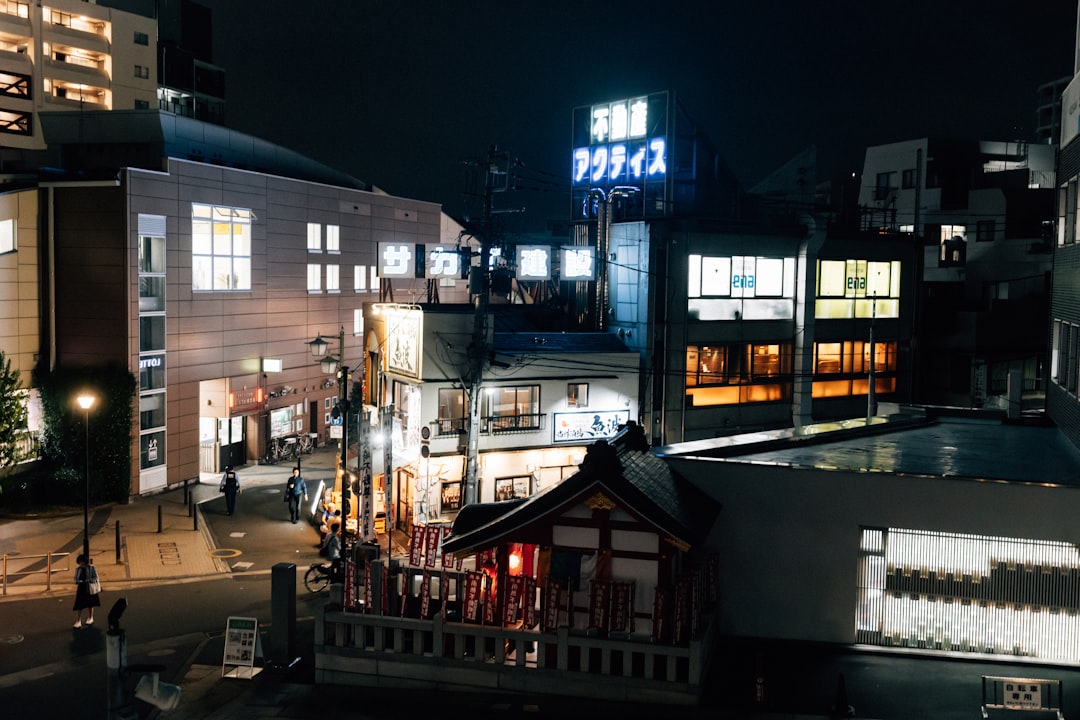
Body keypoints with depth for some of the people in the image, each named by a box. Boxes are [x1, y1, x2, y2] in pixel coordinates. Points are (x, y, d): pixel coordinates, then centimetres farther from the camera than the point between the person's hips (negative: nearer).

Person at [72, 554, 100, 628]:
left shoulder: (92, 568, -9)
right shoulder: (78, 569, 0)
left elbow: (95, 577, -9)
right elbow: (76, 578, 5)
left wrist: (87, 580, -21)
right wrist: (77, 582, -17)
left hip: (89, 588, -2)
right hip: (81, 588, 2)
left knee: (90, 604, 13)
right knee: (79, 605, -3)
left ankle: (90, 618, 30)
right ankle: (78, 621, 1)